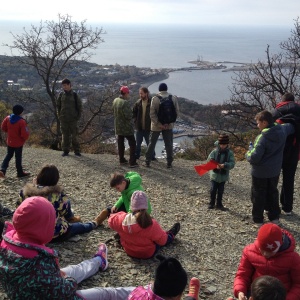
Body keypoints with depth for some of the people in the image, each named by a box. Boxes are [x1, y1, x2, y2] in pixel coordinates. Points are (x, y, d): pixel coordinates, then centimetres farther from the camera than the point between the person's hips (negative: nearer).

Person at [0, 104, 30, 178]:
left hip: (10, 141, 5)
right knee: (18, 157, 8)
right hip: (19, 142, -5)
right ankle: (20, 173, 20)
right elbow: (24, 134, -24)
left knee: (8, 155, 19)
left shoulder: (8, 118, -6)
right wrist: (26, 138, -2)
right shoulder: (22, 122, -24)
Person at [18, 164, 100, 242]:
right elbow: (66, 212, -7)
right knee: (80, 226, 26)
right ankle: (94, 224, 56)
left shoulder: (26, 191, -13)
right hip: (55, 235, -5)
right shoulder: (58, 194, -23)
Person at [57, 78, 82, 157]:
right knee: (65, 135, 5)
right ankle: (65, 151, 12)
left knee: (74, 135, 1)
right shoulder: (61, 95, 6)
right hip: (63, 119, 2)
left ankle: (77, 151, 9)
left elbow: (79, 107, 3)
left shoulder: (75, 95, -1)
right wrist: (59, 116, 5)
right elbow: (58, 106, 13)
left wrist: (78, 117, -3)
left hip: (73, 119, -2)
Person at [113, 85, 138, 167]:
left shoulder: (115, 101, 2)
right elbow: (128, 116, -24)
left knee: (120, 144, 16)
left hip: (118, 126, 8)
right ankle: (132, 162, -2)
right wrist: (131, 115, -4)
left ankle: (122, 160, 24)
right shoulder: (125, 102, -23)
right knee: (132, 144, 1)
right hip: (127, 127, -8)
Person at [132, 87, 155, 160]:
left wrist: (152, 123, -11)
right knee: (138, 143, 13)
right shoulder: (138, 103, 1)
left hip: (148, 127, -3)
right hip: (139, 127, 4)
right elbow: (134, 112, 15)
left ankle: (152, 156, 23)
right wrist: (135, 121, 4)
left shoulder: (151, 103, -12)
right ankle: (136, 155, 27)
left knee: (149, 143, 9)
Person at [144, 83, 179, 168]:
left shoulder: (155, 98, -10)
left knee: (152, 143, 10)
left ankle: (147, 161, 16)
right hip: (169, 126, 2)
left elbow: (152, 113, -14)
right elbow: (177, 111, -1)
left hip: (156, 126, -2)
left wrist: (158, 124, -12)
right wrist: (170, 122, 3)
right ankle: (169, 163, 13)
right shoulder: (173, 98, -2)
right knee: (169, 144, 10)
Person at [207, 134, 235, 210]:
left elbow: (232, 164, -12)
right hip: (214, 175, -1)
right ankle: (211, 203, 19)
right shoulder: (214, 151, -7)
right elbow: (209, 160, -8)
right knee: (213, 190, 3)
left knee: (220, 191, 12)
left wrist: (224, 165, -30)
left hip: (223, 176, 1)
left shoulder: (230, 153, -5)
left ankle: (219, 204, 26)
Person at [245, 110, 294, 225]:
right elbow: (292, 127, 19)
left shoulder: (262, 138, -27)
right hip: (275, 171, 7)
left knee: (258, 195, 9)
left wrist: (248, 154, -9)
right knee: (272, 192, 22)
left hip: (260, 172, -6)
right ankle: (274, 216, 30)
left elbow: (254, 157, -29)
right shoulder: (282, 130, -6)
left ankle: (258, 219, 18)